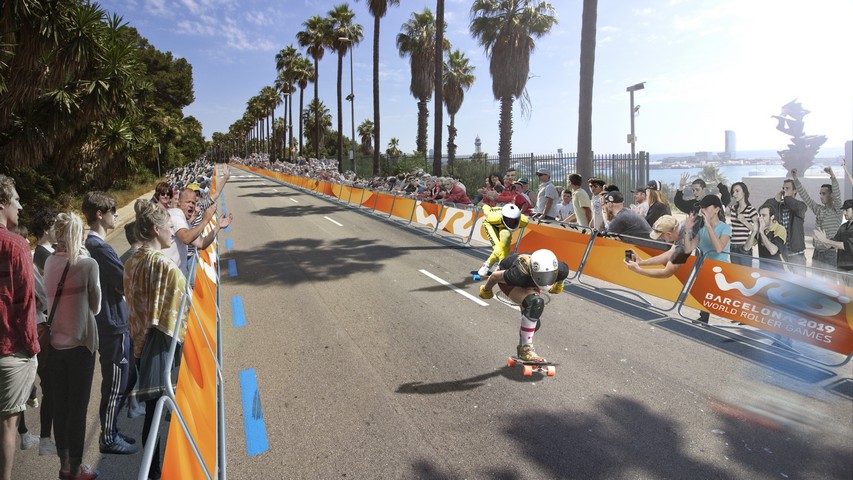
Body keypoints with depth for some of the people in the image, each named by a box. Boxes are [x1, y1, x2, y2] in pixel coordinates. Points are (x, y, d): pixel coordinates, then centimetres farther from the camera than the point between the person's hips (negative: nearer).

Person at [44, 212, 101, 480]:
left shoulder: (49, 263, 2)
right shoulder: (88, 264, -12)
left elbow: (51, 299, 7)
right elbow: (95, 307, -3)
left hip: (54, 343, 5)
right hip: (80, 343, -5)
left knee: (60, 405, 14)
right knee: (78, 407, 5)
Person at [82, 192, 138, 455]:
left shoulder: (91, 245, 11)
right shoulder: (101, 248, -21)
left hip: (108, 322, 10)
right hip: (113, 325, -10)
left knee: (128, 377, 20)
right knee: (115, 384, 4)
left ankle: (111, 431, 32)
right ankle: (109, 439, 19)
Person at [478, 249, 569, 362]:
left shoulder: (561, 271, -34)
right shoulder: (519, 274, -45)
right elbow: (495, 276, -26)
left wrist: (558, 285, 14)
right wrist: (486, 290, -5)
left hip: (529, 281, 6)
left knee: (534, 320, 7)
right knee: (535, 303, -30)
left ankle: (521, 348, 34)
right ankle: (526, 349, -20)